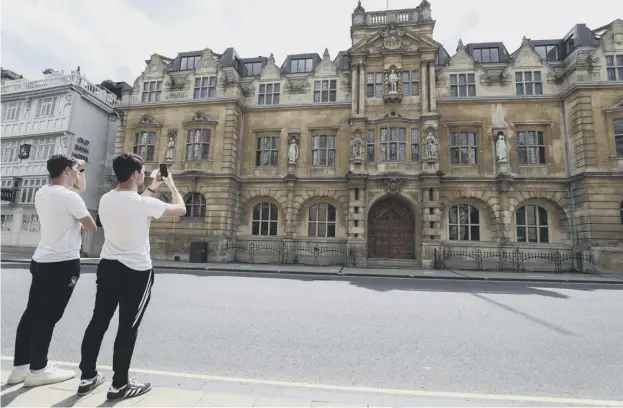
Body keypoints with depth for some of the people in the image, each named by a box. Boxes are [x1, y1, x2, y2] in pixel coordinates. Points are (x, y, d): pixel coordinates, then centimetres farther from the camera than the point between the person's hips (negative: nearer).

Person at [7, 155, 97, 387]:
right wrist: (79, 225, 9)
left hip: (41, 260, 9)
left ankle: (19, 367, 26)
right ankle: (37, 370, 14)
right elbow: (92, 228, -10)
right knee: (48, 317, 1)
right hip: (64, 263, -9)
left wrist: (79, 172, 20)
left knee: (32, 313, 15)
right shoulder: (69, 197, -18)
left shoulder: (42, 193, 9)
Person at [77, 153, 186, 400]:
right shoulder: (144, 203, -20)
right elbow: (180, 209, -7)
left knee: (98, 322, 17)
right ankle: (119, 385, 17)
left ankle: (87, 378, 30)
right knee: (128, 328, 4)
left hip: (107, 267, 7)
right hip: (137, 272, -7)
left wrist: (152, 188, 27)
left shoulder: (105, 200, 3)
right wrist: (172, 186, 8)